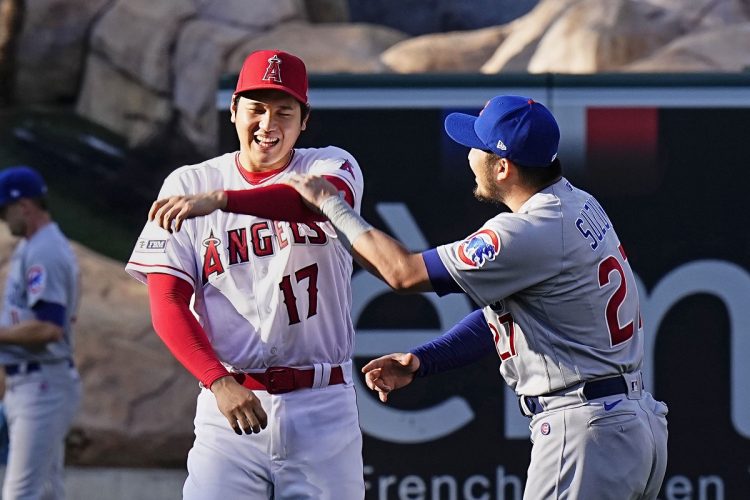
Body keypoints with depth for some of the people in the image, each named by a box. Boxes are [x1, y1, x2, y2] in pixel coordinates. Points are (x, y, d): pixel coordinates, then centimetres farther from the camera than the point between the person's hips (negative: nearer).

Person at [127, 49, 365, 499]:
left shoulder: (331, 166, 5)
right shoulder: (189, 185, 7)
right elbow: (168, 306, -1)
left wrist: (219, 200, -36)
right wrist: (219, 382, -18)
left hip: (323, 408, 0)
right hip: (228, 401, 0)